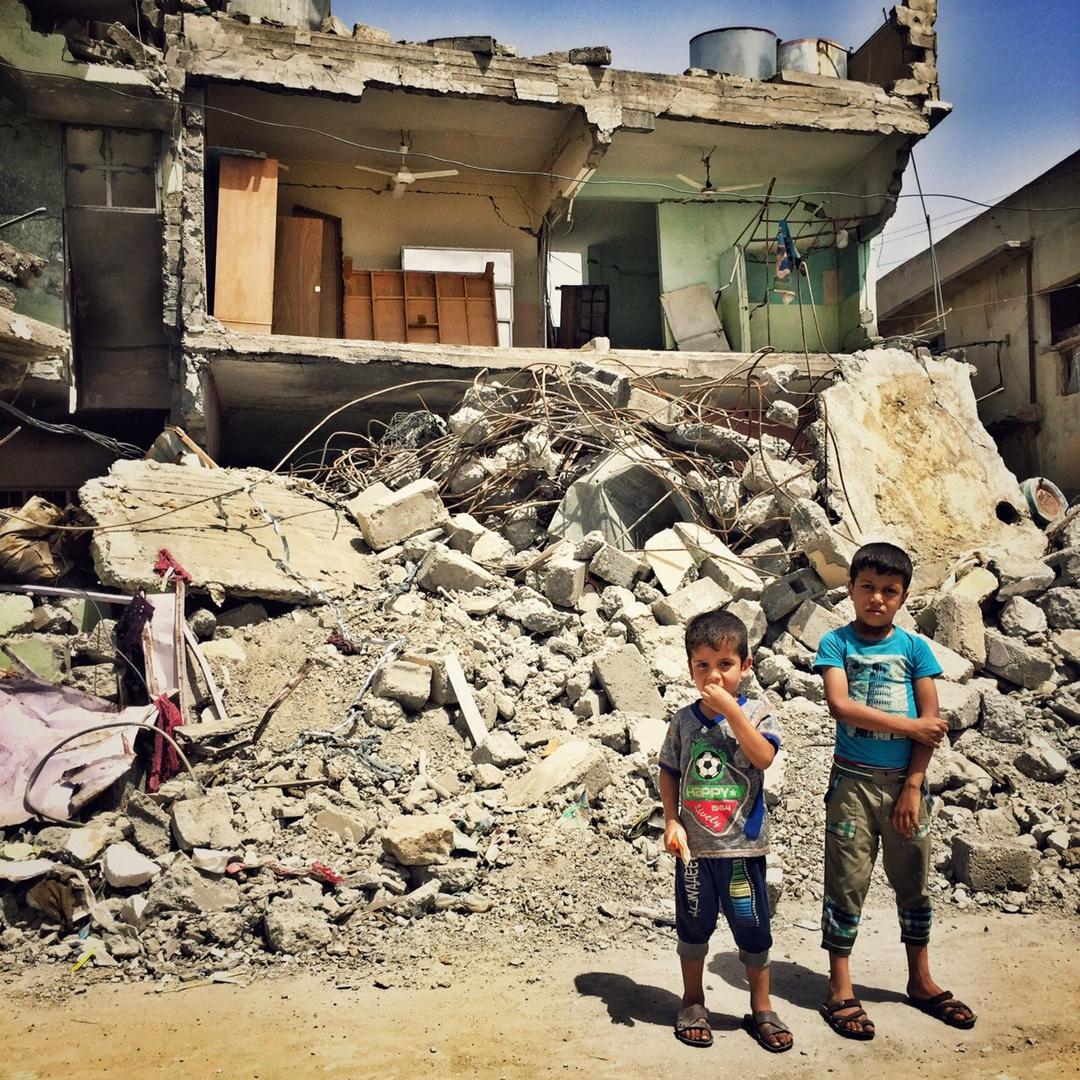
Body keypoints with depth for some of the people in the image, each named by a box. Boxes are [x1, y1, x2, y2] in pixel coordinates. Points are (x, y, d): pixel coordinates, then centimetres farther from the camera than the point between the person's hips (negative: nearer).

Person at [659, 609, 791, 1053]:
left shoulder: (756, 713, -5)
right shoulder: (683, 721, 0)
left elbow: (763, 757, -23)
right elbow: (668, 772, 6)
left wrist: (730, 710, -25)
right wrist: (672, 821, -5)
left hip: (743, 844, -1)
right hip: (693, 845, 2)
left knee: (753, 928, 9)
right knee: (693, 925, 14)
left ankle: (761, 1008, 29)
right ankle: (693, 1003, 34)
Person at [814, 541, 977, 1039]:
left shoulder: (914, 647, 2)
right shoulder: (837, 642, -3)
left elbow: (932, 721, -2)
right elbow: (840, 704, -16)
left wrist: (913, 785, -8)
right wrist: (909, 726, -13)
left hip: (905, 781, 3)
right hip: (853, 780, -2)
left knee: (913, 881, 14)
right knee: (847, 882, 3)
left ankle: (920, 980, 32)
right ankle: (840, 990, 14)